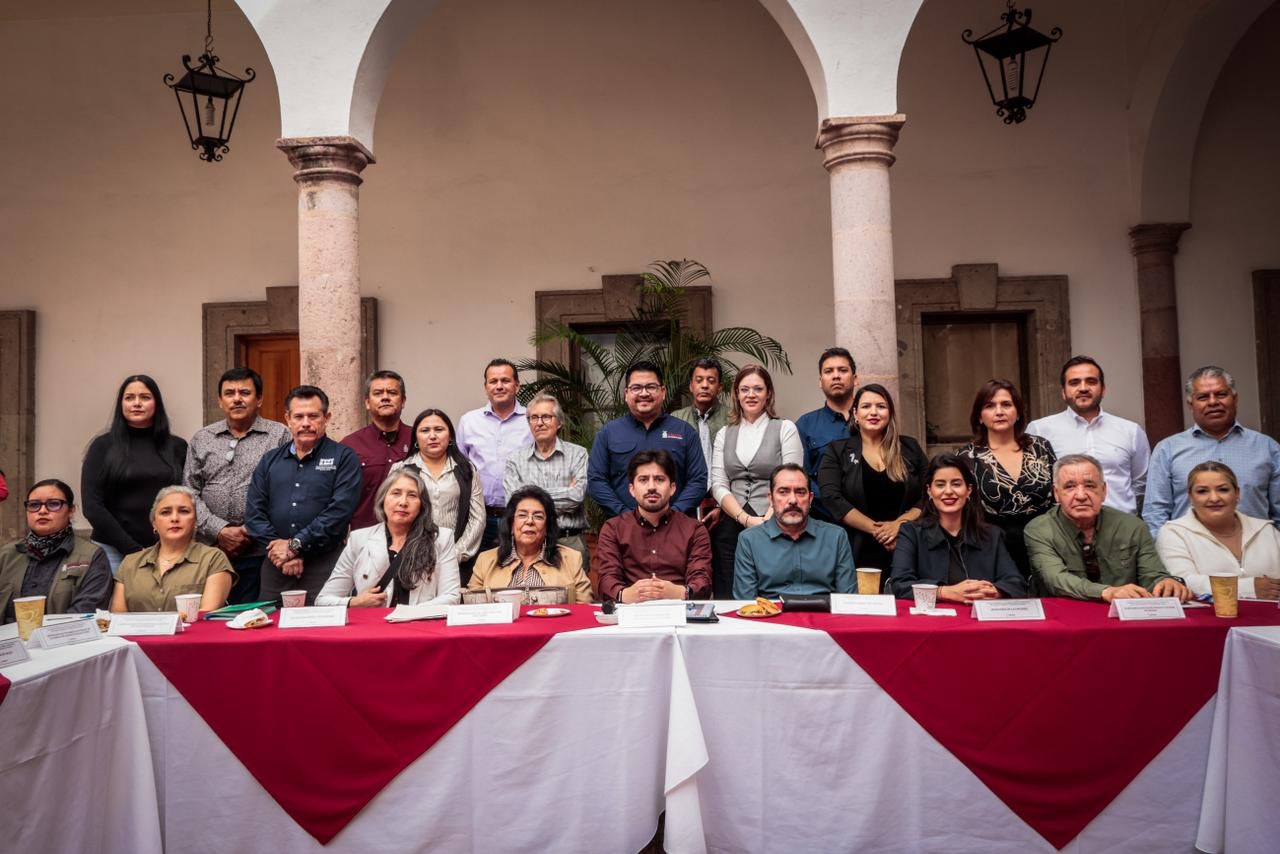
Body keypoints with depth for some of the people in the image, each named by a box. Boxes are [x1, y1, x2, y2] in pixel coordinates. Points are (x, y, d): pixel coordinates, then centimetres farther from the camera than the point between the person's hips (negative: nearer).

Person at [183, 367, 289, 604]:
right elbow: (189, 494, 8)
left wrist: (252, 531, -9)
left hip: (259, 552, -3)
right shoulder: (201, 440, 13)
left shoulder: (280, 436, 2)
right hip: (210, 550, 3)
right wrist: (219, 531, -4)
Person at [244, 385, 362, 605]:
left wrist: (295, 545, -12)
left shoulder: (343, 458, 1)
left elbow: (340, 510, -10)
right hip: (276, 567, 4)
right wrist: (278, 549, -7)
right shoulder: (270, 461, 15)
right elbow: (254, 512, 7)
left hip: (325, 566, -4)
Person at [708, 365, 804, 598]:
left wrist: (767, 521, -14)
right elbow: (718, 485, 5)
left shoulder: (785, 429, 4)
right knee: (728, 599, 1)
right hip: (731, 528, 3)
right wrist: (746, 519, -8)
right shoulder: (724, 434, 13)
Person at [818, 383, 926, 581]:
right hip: (857, 554, -1)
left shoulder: (910, 448, 11)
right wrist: (876, 529, -13)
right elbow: (832, 499, -7)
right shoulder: (837, 451, 5)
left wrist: (899, 523, -10)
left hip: (906, 551, 2)